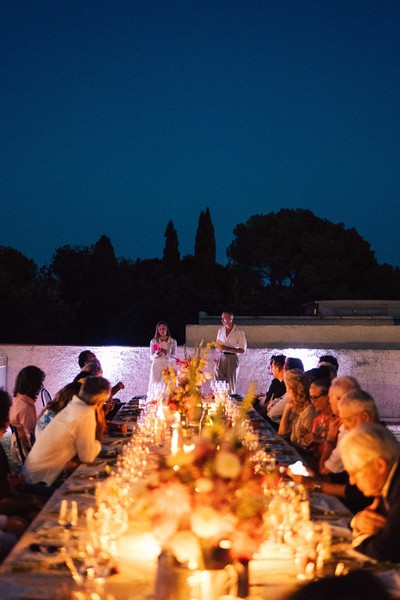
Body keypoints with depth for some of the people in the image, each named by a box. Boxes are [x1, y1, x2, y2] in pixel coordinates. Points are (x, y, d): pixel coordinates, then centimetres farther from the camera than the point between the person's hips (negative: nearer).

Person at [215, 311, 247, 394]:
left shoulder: (239, 332, -6)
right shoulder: (220, 330, 10)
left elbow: (242, 350, -7)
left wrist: (227, 349, -17)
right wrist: (219, 348, -7)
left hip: (232, 359, -4)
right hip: (221, 358, 4)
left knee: (230, 384, 0)